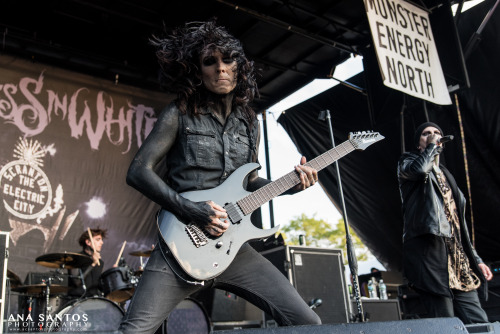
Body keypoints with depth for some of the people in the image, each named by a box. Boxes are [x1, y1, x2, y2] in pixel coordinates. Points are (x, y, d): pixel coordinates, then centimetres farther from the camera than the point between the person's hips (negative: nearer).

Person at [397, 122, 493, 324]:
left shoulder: (446, 176, 29)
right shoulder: (408, 162, 13)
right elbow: (419, 169, -16)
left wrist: (476, 259, 20)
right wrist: (432, 146, 3)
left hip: (457, 254, 7)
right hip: (427, 246, -6)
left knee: (479, 323, -3)